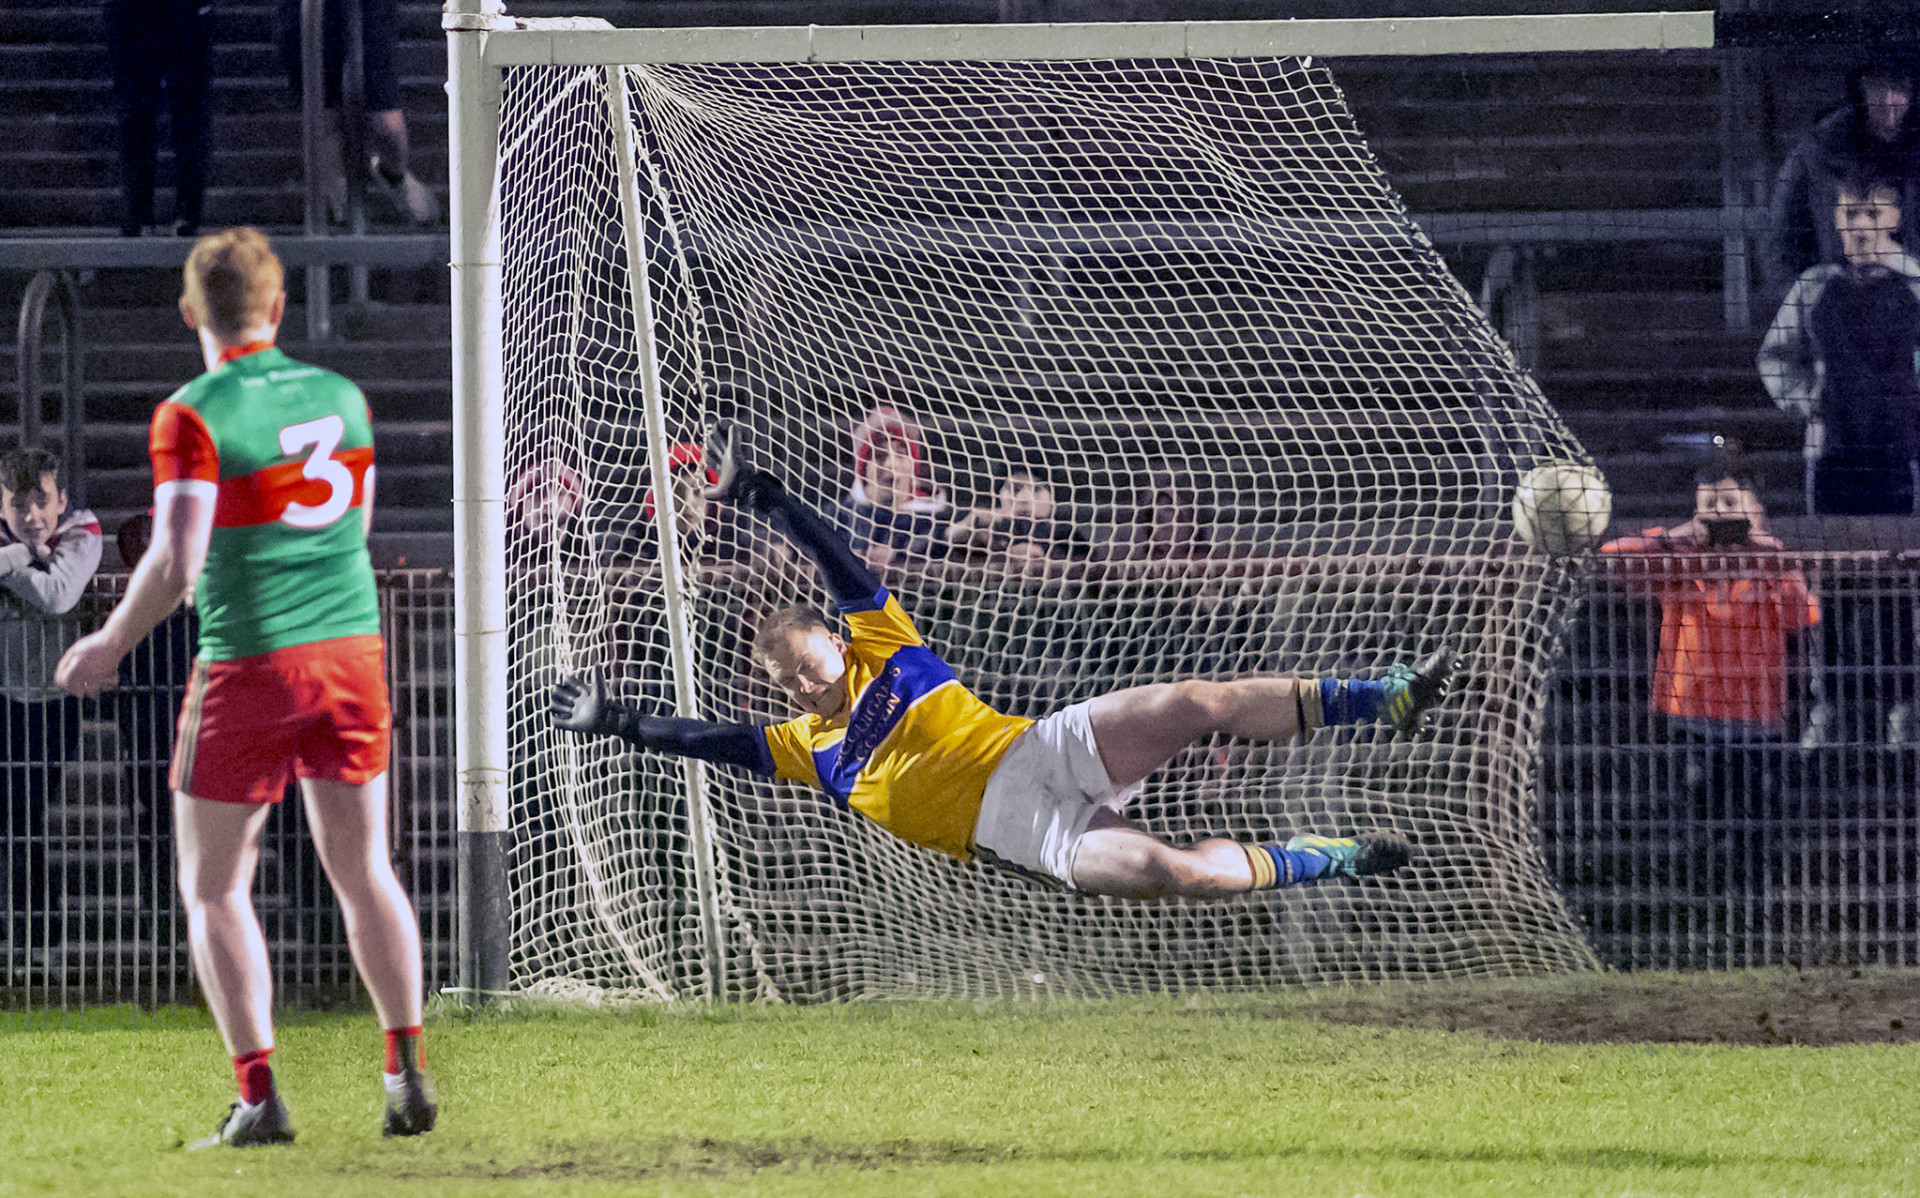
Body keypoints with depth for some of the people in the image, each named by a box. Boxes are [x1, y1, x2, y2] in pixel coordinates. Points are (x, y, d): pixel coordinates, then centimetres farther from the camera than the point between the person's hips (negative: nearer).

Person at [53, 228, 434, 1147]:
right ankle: (406, 1073, 9)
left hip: (250, 665, -5)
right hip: (351, 647, 5)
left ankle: (258, 1096, -2)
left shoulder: (194, 416, -12)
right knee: (363, 872, 13)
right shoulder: (341, 397, 6)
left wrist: (111, 645, -4)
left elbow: (176, 561, -19)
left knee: (214, 890, 5)